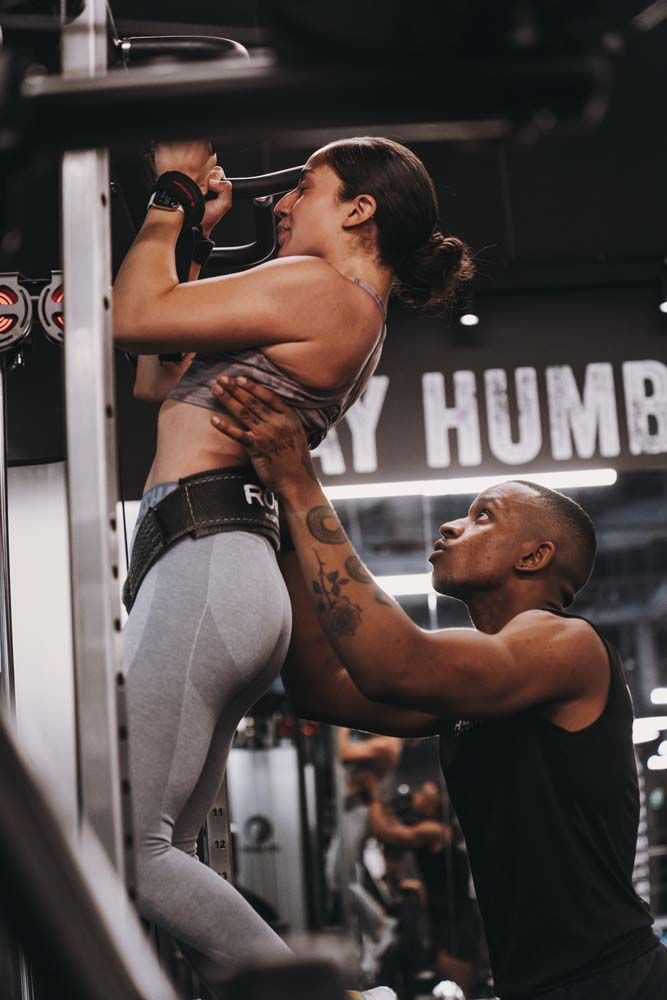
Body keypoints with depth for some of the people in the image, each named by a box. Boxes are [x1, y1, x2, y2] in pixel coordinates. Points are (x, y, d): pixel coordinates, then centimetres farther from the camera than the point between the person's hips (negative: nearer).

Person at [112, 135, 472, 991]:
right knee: (161, 855, 9)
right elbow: (160, 383, 28)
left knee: (128, 848, -14)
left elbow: (134, 319, -8)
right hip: (222, 574, 11)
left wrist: (173, 195, 6)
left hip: (202, 563, -11)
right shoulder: (354, 325, 26)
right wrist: (194, 240, 30)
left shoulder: (319, 287, -4)